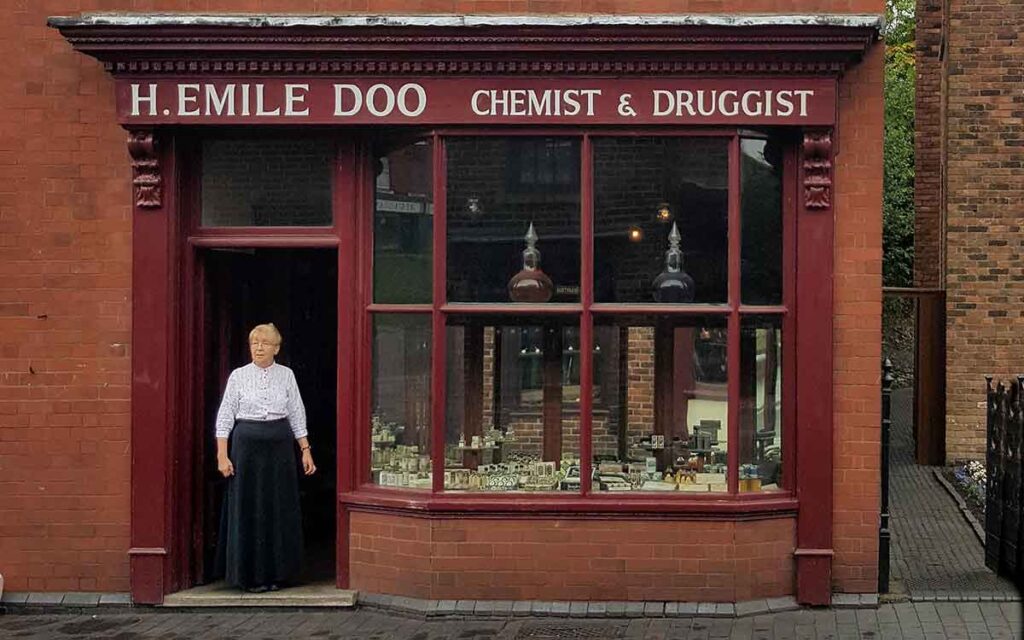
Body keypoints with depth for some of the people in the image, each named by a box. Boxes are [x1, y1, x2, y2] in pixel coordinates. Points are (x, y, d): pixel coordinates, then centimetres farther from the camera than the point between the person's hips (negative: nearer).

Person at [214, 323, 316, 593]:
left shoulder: (286, 375, 7)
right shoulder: (238, 376, 2)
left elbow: (297, 415, 10)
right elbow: (225, 417, 2)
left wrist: (305, 450, 4)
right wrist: (222, 455, -5)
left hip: (279, 448, 2)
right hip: (247, 446, -2)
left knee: (279, 510, 3)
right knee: (248, 511, -1)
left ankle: (275, 574, 12)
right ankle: (251, 575, 8)